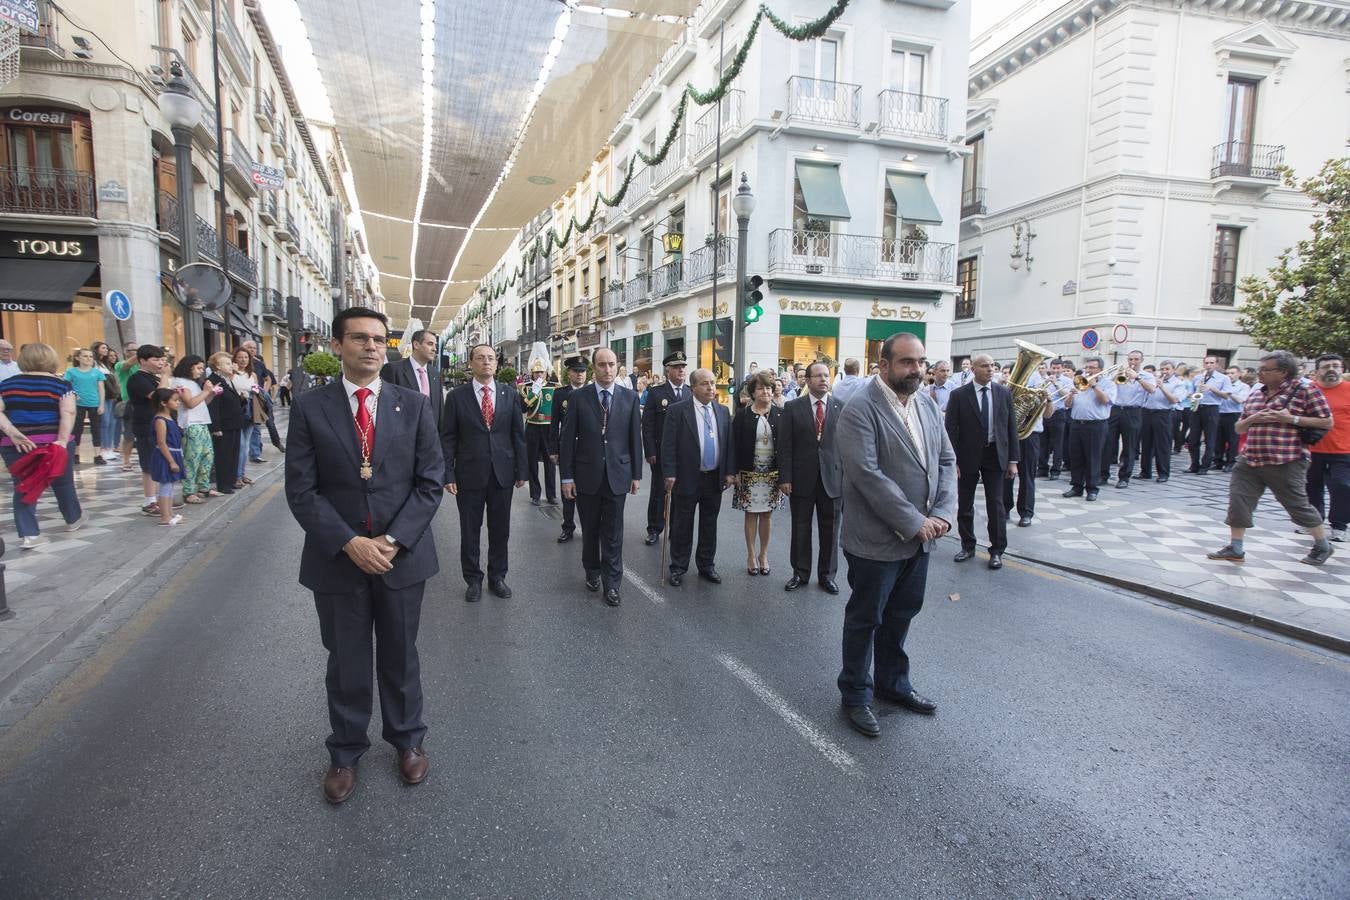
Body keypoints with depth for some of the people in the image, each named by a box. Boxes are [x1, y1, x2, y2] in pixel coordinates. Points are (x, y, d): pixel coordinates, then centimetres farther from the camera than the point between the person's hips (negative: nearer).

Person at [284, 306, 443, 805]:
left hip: (403, 554, 1)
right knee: (346, 663, 15)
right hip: (337, 558, 0)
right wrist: (349, 543, -17)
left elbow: (430, 482, -3)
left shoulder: (413, 404, -1)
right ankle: (345, 752, 36)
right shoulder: (309, 407, -4)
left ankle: (407, 739, 38)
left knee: (401, 657, 17)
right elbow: (301, 490, -7)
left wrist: (394, 540, -14)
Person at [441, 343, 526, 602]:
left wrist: (521, 471, 3)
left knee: (500, 530, 11)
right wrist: (448, 474, -8)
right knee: (470, 531, 9)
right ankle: (473, 580, 25)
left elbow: (518, 434, 5)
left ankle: (497, 577, 27)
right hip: (469, 474, -2)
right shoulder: (456, 396, -2)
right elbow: (448, 438, -2)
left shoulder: (510, 394, 4)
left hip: (503, 473, 2)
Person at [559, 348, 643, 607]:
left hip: (617, 475, 0)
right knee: (590, 530, 14)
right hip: (587, 475, 0)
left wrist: (636, 474, 3)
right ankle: (593, 572, 34)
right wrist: (567, 476, -5)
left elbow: (635, 437, 4)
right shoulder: (579, 397, -3)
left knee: (613, 533, 4)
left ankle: (612, 584, 14)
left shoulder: (629, 398, 1)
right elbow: (567, 438, -2)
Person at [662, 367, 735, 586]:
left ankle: (707, 566, 27)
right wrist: (669, 473, -14)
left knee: (709, 525, 14)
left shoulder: (723, 411, 6)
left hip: (715, 478, 4)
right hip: (687, 478, -4)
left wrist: (730, 471, 2)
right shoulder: (678, 410, -8)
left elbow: (730, 443, 9)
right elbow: (668, 444, -10)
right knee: (682, 525, 7)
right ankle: (678, 568, 20)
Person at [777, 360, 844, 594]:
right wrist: (785, 478, -7)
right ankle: (800, 573, 24)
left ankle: (827, 575, 24)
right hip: (801, 478, 0)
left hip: (832, 478, 1)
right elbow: (784, 446, -2)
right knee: (800, 528, 10)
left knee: (830, 529, 9)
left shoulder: (841, 407, 1)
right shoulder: (793, 408, -1)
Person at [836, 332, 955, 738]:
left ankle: (893, 682, 40)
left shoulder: (927, 404, 6)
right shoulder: (860, 409, -18)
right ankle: (856, 695, 27)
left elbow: (946, 461, 8)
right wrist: (914, 522, -20)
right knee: (865, 620, 10)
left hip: (920, 537, 7)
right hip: (877, 540, -7)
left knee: (901, 616, 21)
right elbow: (868, 475, -24)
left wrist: (942, 514, -7)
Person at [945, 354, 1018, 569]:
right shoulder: (959, 395, -5)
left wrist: (1013, 459, 0)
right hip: (968, 456, -1)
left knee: (995, 504, 3)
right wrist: (952, 460, -11)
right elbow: (951, 429, -5)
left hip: (995, 455, 1)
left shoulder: (1004, 393, 3)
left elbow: (1011, 427, 5)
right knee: (965, 505, 8)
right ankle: (968, 546, 24)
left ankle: (997, 550, 14)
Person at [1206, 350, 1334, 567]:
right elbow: (1239, 428, 17)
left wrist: (1291, 419, -16)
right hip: (1249, 460, 6)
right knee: (1238, 500, -2)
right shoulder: (1255, 395, 14)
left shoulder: (1305, 391, -3)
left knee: (1297, 504, 6)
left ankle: (1322, 545, 28)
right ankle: (1235, 548, 5)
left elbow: (1327, 422, -6)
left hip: (1285, 463, -5)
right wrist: (1251, 419, -4)